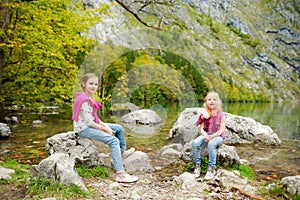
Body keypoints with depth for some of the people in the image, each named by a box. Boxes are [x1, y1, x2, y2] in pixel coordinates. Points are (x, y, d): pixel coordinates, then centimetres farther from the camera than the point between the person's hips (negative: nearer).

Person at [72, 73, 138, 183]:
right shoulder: (85, 101, -20)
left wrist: (104, 125, 1)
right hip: (84, 129, -11)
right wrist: (103, 128, -13)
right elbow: (89, 122, -22)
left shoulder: (89, 98, 13)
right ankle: (120, 173, -27)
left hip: (91, 125, 11)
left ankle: (122, 152, 32)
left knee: (119, 128, 14)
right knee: (114, 141, -24)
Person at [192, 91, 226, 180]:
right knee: (195, 142, -26)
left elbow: (221, 130, -9)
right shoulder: (204, 114, 6)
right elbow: (201, 129, 2)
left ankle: (211, 169, -27)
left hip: (218, 136, -3)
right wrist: (205, 135, -20)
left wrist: (211, 136, -23)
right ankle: (197, 166, -15)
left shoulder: (221, 115, -3)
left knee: (211, 144, -37)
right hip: (206, 135, 3)